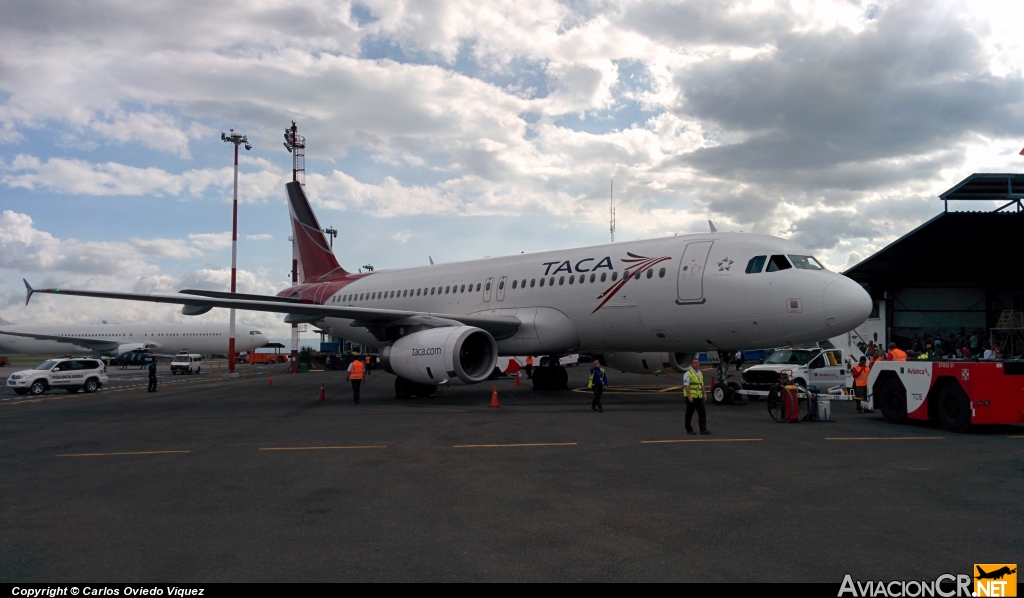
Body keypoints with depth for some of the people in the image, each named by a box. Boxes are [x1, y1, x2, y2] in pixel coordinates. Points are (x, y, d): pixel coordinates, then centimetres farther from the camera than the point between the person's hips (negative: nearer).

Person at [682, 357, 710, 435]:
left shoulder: (700, 373, 15)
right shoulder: (688, 374, -10)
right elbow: (686, 385, -17)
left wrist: (704, 394, 13)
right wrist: (689, 396, -23)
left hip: (699, 396, 7)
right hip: (691, 397, -7)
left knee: (703, 413, 2)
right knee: (689, 414, 3)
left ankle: (703, 429, 4)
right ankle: (689, 430, 12)